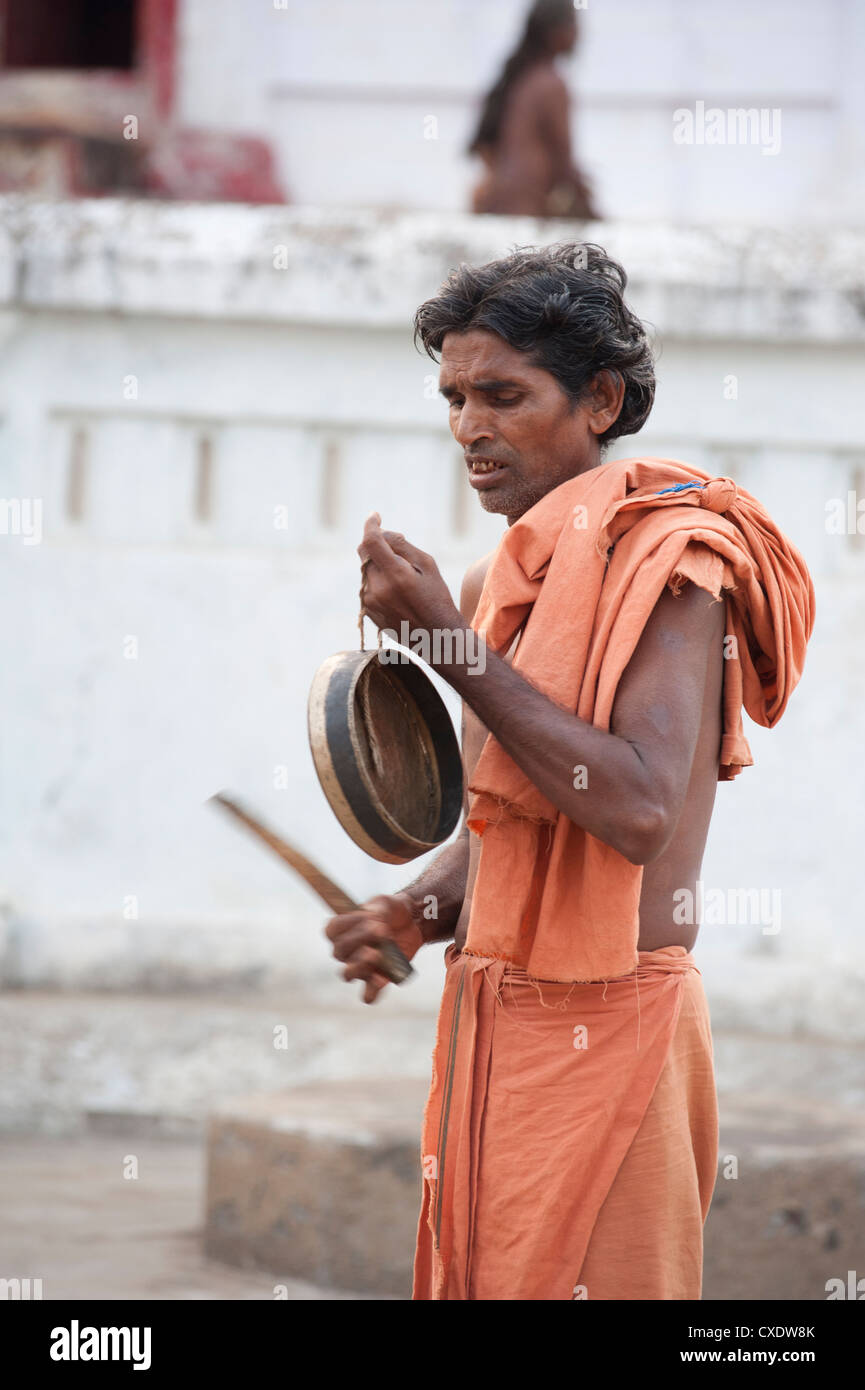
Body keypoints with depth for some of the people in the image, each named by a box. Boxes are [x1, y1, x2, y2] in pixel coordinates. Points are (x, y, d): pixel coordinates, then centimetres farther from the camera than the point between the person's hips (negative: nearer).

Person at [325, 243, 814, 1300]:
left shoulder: (667, 562, -11)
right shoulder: (496, 584, 15)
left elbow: (640, 813, -26)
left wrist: (452, 647, -22)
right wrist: (413, 916, 2)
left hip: (608, 1022, -8)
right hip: (493, 1015, 8)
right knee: (481, 1273, 10)